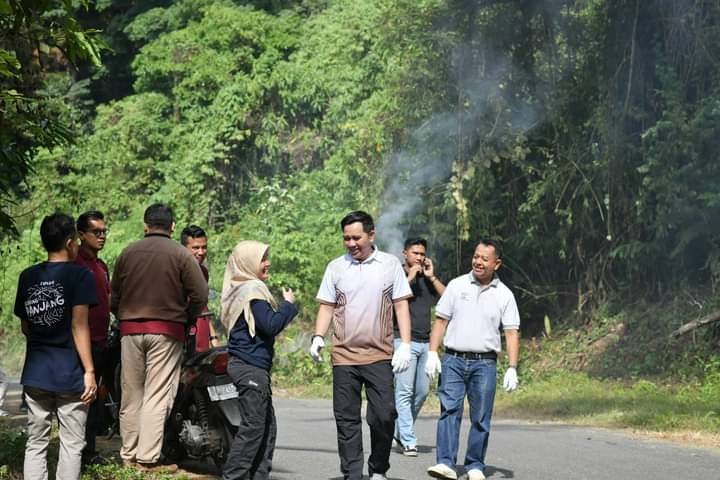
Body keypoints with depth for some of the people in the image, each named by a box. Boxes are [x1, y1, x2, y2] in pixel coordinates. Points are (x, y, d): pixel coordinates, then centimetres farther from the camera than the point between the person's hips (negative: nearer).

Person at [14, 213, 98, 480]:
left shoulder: (27, 277, 8)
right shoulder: (79, 275, -7)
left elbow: (25, 327, 14)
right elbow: (79, 327, -11)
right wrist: (89, 371, -9)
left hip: (35, 375, 4)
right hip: (70, 375, -4)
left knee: (35, 444, 9)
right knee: (71, 445, 2)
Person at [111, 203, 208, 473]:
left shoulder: (128, 253, 6)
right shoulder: (181, 255, -4)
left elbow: (114, 296, 11)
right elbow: (200, 295, -7)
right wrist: (186, 318, 9)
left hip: (130, 329, 4)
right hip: (166, 330, -3)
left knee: (131, 395, 10)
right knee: (157, 396, -3)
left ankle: (129, 455, 15)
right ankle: (148, 458, -6)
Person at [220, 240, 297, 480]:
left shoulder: (241, 289, 17)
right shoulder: (253, 290, -14)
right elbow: (270, 325, -19)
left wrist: (284, 306, 12)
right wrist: (288, 305, -7)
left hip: (246, 364, 10)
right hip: (251, 367, -10)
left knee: (267, 425, 12)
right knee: (253, 426, -8)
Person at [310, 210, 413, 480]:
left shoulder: (390, 265, 4)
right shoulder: (336, 267, 8)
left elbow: (401, 306, 4)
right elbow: (327, 306, 10)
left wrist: (405, 345, -5)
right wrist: (318, 337, -6)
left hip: (380, 356, -1)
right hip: (344, 356, 2)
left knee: (384, 415, -5)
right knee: (347, 419, 3)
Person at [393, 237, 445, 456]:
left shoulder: (428, 278, 17)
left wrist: (432, 277, -1)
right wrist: (410, 278, -13)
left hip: (425, 342, 6)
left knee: (422, 391, 7)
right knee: (404, 392, -10)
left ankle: (400, 431, 23)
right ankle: (409, 441, -11)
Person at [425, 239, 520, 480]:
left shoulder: (504, 295, 5)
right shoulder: (457, 285, 6)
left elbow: (512, 333, 3)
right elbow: (440, 321, 8)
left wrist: (512, 368, -6)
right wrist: (432, 353, -1)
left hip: (484, 363, 0)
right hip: (453, 360, 0)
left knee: (481, 418, 2)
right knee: (449, 410, -9)